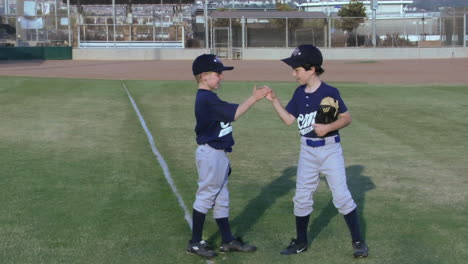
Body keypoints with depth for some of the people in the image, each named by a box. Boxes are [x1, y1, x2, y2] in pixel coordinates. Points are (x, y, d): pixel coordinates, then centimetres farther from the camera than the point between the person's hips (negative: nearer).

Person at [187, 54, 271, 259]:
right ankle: (195, 242, 10)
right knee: (206, 196, -1)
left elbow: (228, 115, 10)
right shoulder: (206, 99, -20)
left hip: (219, 153, 10)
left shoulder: (208, 98, 13)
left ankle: (228, 241, 23)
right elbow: (234, 113, -22)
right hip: (210, 154, -10)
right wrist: (254, 98, -16)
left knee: (221, 198, 15)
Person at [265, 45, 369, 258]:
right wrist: (274, 101, -4)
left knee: (342, 196, -4)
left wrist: (327, 127, -26)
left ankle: (358, 241, 9)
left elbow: (346, 118, -11)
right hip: (307, 151, 6)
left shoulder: (329, 92, -15)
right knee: (302, 197, 10)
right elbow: (288, 120, 4)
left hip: (330, 150, -5)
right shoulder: (299, 93, 2)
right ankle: (301, 241, 24)